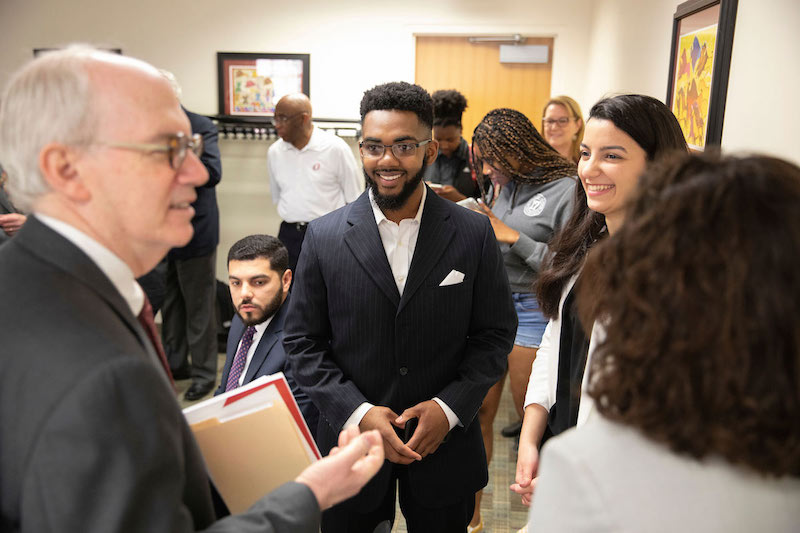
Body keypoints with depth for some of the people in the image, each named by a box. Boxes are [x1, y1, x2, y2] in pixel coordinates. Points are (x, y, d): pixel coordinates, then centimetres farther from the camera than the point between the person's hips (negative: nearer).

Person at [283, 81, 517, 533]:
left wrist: (450, 407, -13)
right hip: (351, 442, 0)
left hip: (445, 443, 0)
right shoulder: (325, 237, -7)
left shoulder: (474, 233, -7)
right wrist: (357, 412, -14)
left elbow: (496, 333, -2)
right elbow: (303, 341, -3)